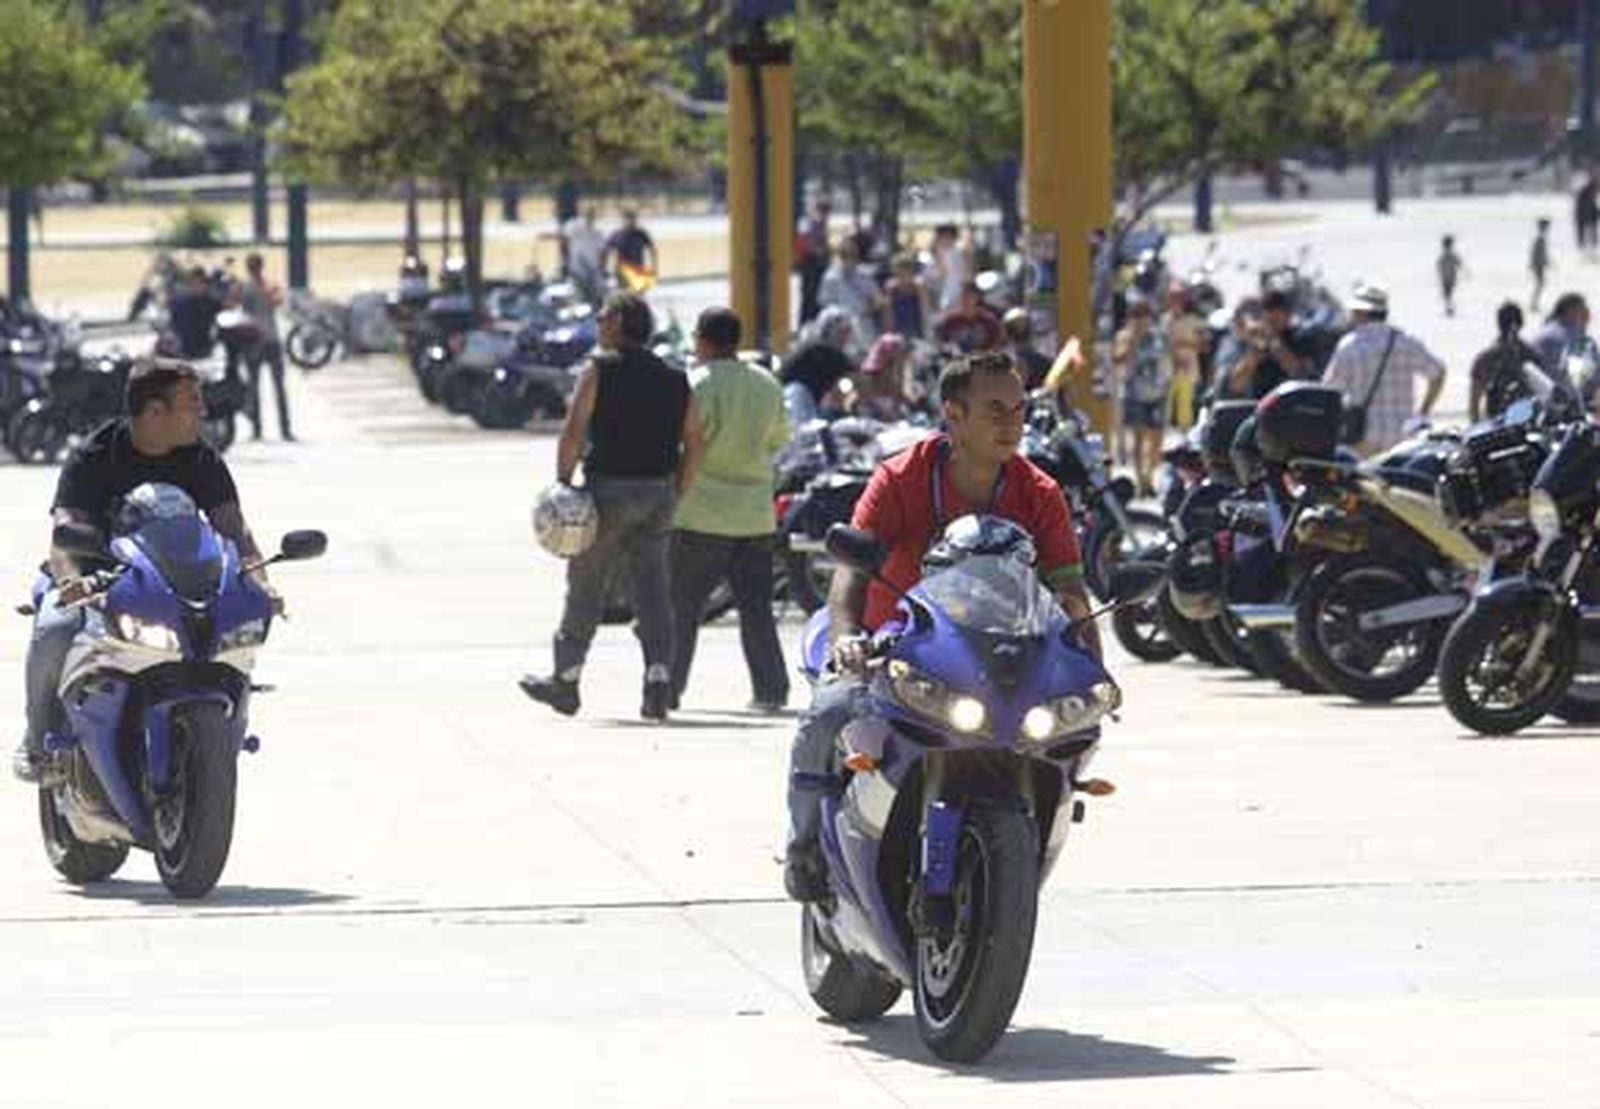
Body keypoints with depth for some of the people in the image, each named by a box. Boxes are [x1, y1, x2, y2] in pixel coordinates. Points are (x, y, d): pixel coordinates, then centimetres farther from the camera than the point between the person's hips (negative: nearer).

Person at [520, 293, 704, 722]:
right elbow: (694, 442, 8)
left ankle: (566, 680, 15)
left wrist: (563, 482, -8)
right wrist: (676, 494, 13)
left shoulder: (599, 370, -5)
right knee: (653, 590, 4)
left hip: (609, 489, -4)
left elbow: (573, 432, -13)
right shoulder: (674, 380, 10)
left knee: (585, 587, 6)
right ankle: (658, 680, -7)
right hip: (658, 493, 4)